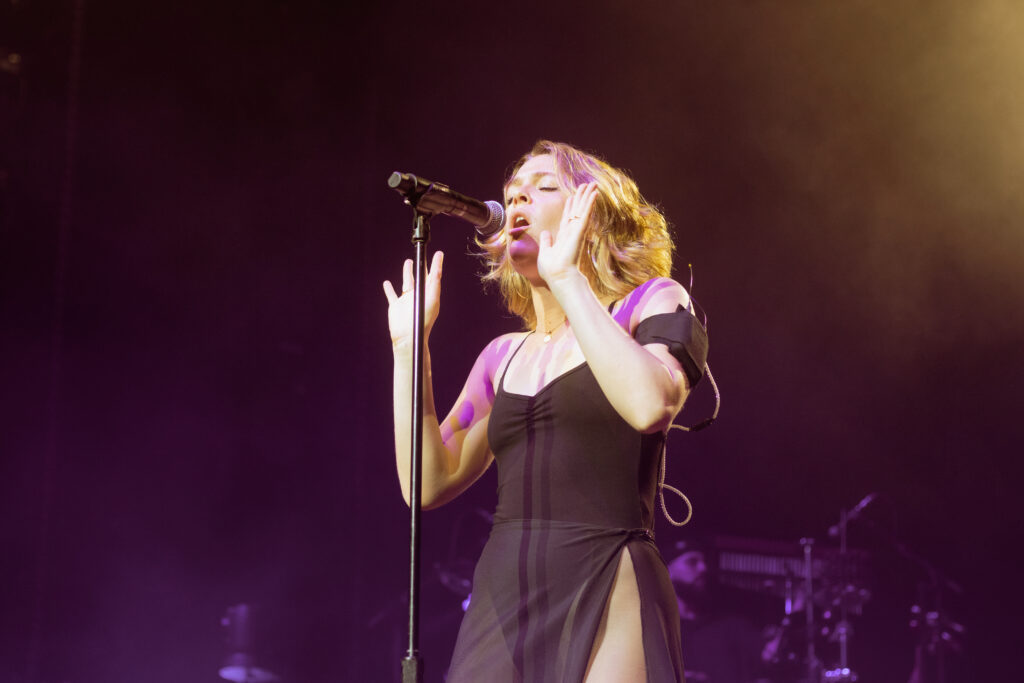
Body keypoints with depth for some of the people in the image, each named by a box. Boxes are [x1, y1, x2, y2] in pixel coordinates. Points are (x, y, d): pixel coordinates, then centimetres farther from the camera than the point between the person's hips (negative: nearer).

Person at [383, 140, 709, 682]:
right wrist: (409, 346, 9)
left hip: (605, 599, -5)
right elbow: (429, 482, 11)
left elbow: (650, 404, -17)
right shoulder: (503, 357, 20)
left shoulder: (651, 304, 6)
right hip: (499, 603, 5)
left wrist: (566, 278, -12)